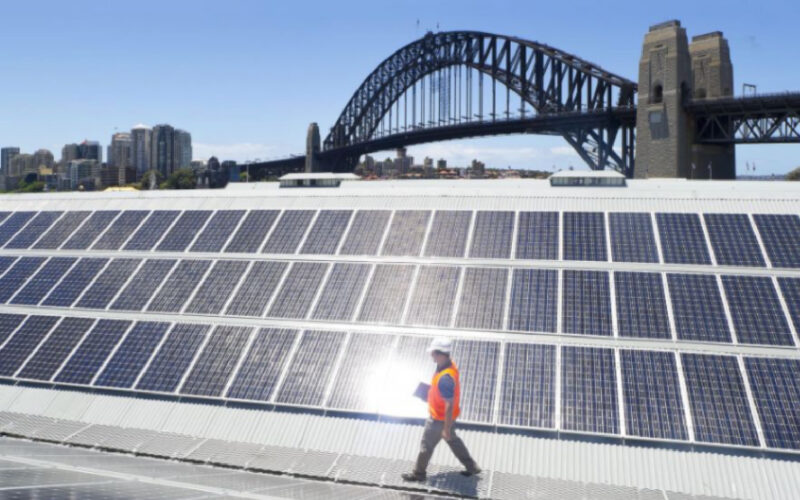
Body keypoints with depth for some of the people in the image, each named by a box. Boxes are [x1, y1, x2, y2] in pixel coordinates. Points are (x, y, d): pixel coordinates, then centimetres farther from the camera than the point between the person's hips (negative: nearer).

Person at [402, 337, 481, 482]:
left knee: (426, 445, 14)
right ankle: (471, 466, 42)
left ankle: (419, 473, 37)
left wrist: (446, 429, -22)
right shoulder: (449, 364, -11)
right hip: (444, 415, 9)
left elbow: (449, 406, -31)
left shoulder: (445, 378, -39)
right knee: (453, 440, 28)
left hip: (440, 419, -9)